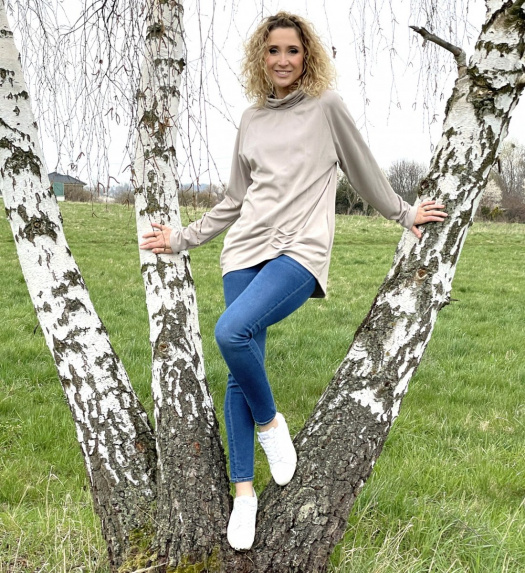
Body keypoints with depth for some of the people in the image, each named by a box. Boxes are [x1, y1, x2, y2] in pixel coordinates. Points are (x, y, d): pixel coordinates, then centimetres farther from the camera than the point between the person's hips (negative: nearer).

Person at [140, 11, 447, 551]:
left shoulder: (326, 106, 6)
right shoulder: (251, 120, 17)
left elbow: (363, 170, 17)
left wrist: (404, 214, 23)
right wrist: (181, 239, 20)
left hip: (301, 249, -4)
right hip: (247, 247, 5)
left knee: (232, 331, -29)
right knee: (240, 374, 0)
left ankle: (269, 421, -2)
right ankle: (244, 492, 12)